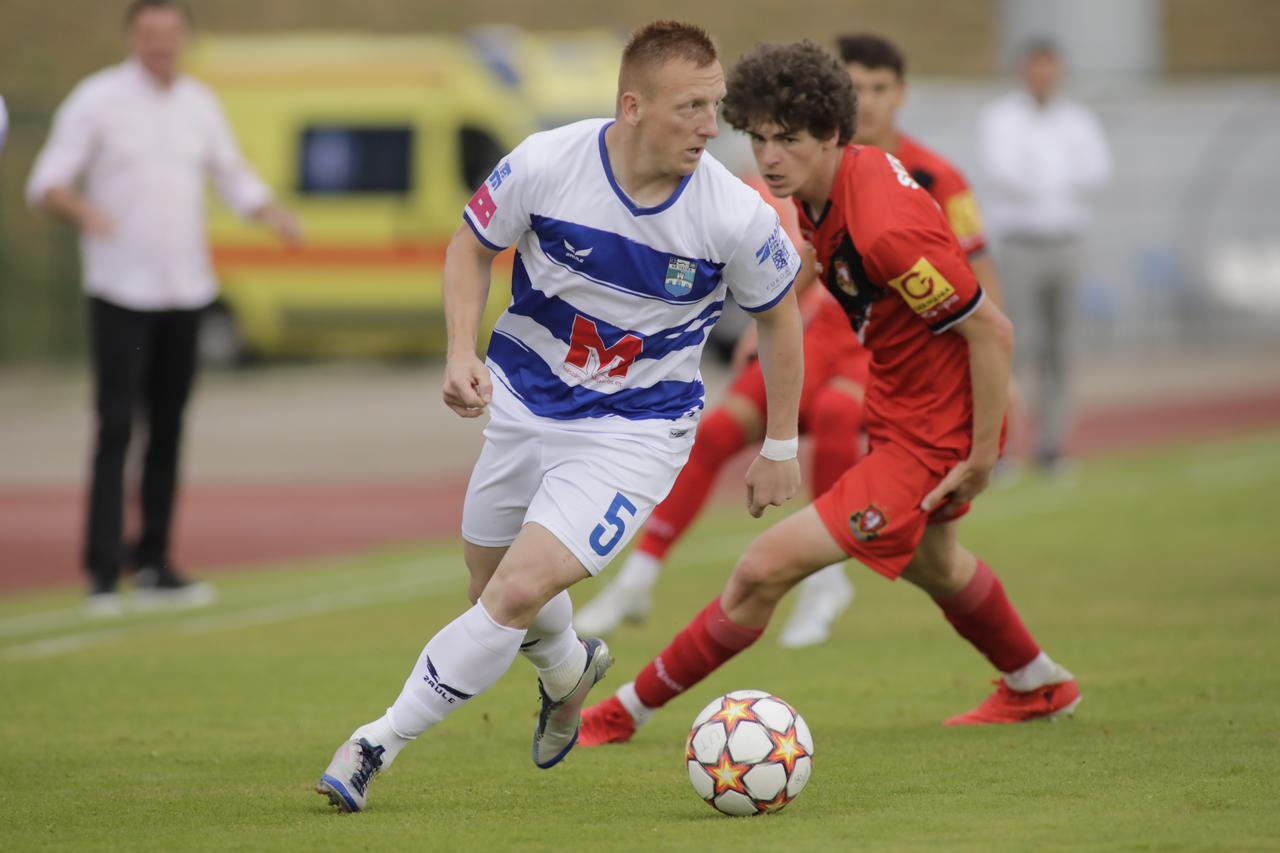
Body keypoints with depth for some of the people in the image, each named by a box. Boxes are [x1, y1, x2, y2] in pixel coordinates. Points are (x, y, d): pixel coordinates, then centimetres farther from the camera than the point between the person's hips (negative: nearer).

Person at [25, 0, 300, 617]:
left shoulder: (198, 103, 10)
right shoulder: (96, 100, -6)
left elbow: (234, 178, 18)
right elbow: (46, 183, -9)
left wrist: (274, 216, -2)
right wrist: (84, 210, -31)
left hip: (185, 289, 6)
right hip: (120, 290, -6)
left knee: (168, 429, 8)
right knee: (116, 428, -11)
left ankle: (153, 566, 14)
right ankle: (102, 573, -12)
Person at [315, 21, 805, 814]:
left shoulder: (735, 214, -19)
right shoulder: (546, 164, -19)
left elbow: (779, 314, 0)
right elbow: (472, 246, 1)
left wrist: (781, 448, 6)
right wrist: (463, 352, -15)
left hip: (636, 430, -3)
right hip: (526, 401, 3)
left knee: (519, 593, -18)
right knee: (493, 584, 17)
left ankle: (379, 745, -4)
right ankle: (569, 670, 53)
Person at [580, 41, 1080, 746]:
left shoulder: (885, 230, -34)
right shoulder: (823, 192, -6)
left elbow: (991, 332, -28)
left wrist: (982, 456, -20)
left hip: (927, 442, -10)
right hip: (895, 413, 10)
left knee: (765, 569, -13)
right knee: (929, 562, 35)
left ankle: (632, 708, 2)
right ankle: (1038, 687, 58)